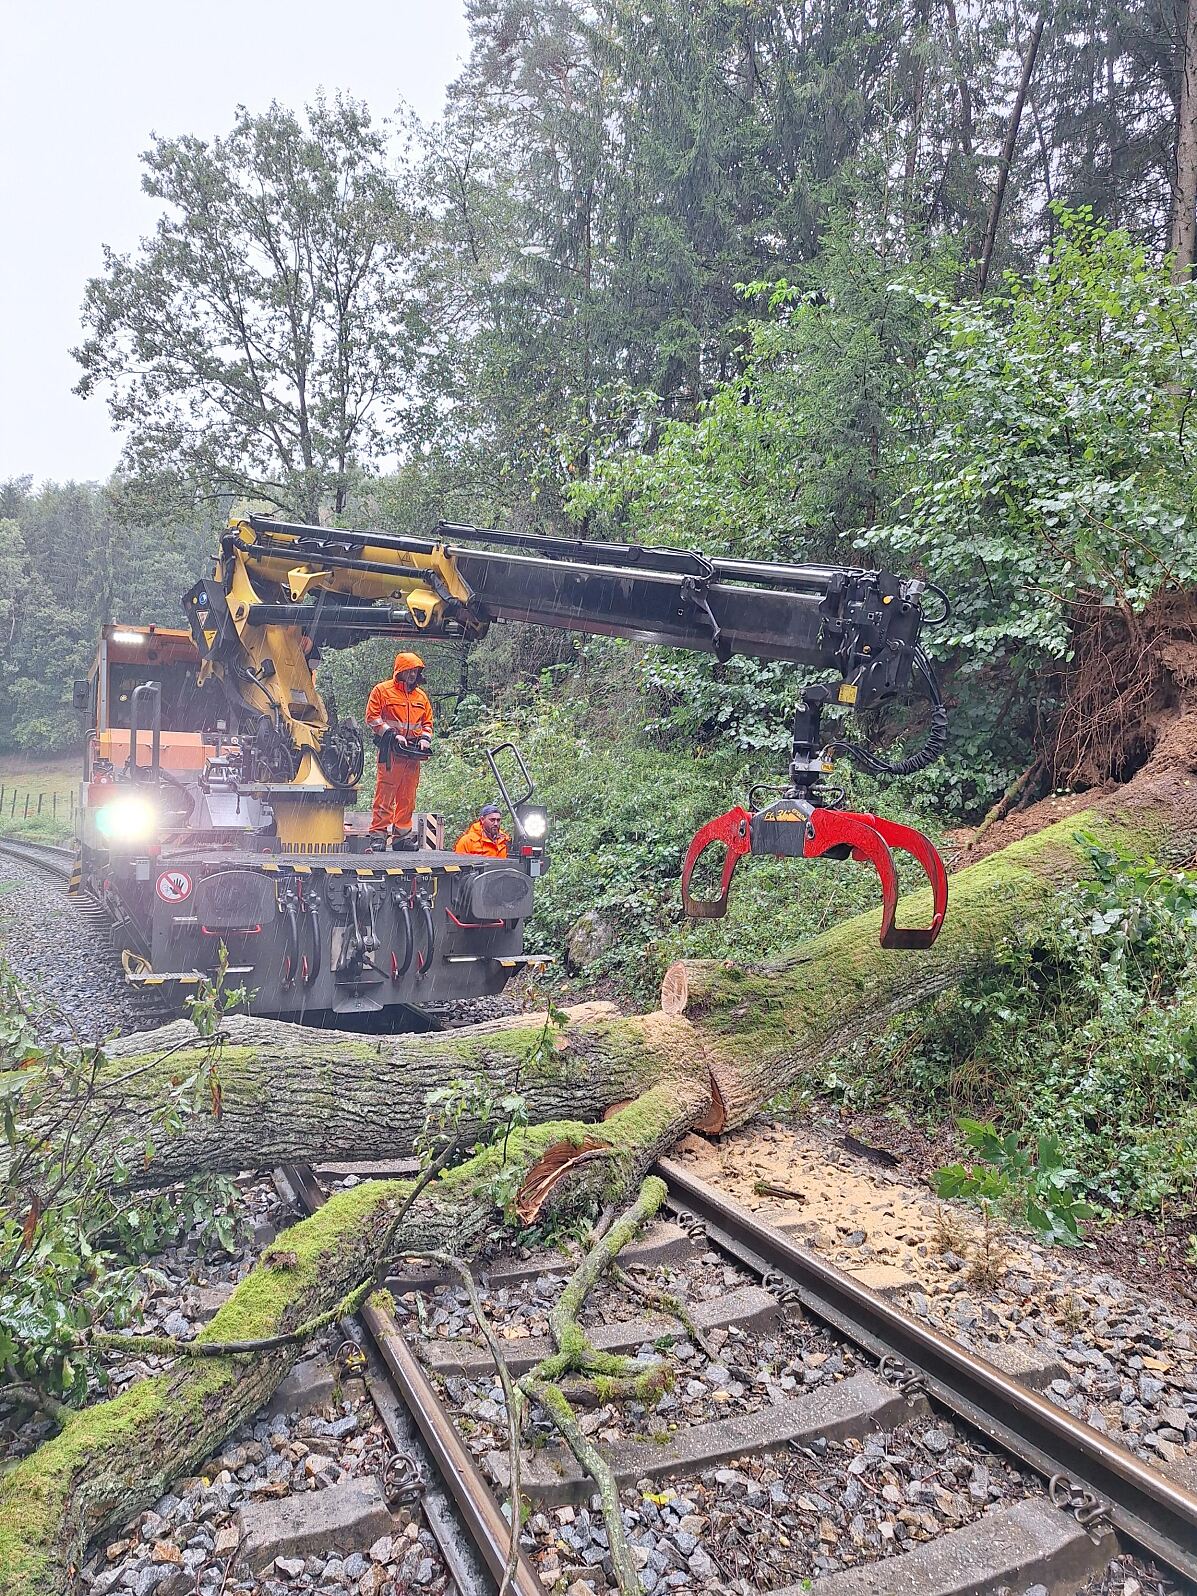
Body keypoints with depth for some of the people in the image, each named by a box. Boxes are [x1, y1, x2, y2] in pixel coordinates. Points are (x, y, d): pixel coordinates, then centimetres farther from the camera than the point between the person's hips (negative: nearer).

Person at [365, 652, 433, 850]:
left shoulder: (421, 696, 18)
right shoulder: (382, 690, 1)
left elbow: (427, 722, 23)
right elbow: (372, 717, -5)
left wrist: (425, 739, 4)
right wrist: (393, 735, -13)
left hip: (413, 752, 5)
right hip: (391, 750, -5)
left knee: (407, 796, 7)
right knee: (385, 793, -8)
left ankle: (402, 835, 13)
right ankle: (378, 834, -5)